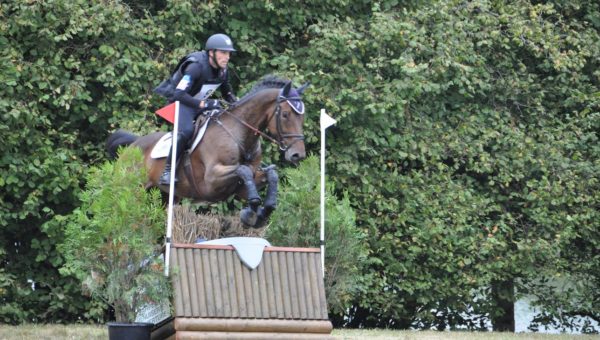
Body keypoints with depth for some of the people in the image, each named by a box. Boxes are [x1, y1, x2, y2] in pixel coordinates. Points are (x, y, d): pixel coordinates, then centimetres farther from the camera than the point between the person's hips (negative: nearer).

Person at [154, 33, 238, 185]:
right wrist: (203, 104, -39)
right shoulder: (196, 67, -27)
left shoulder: (222, 71, -2)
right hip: (182, 102, -8)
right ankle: (167, 171, -29)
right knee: (186, 131, -33)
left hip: (202, 103, 8)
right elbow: (179, 94, -33)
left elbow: (227, 93, 16)